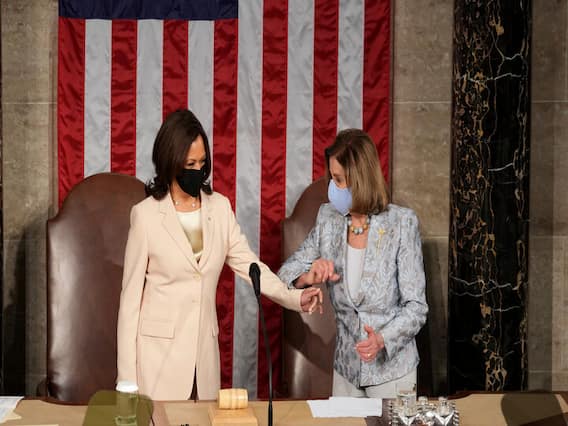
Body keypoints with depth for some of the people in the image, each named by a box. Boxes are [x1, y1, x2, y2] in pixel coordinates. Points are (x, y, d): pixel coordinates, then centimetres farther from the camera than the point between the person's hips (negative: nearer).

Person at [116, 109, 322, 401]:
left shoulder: (219, 207, 5)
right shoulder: (146, 214, -7)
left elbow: (246, 262, 2)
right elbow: (131, 294, -4)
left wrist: (294, 298, -17)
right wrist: (127, 375, -6)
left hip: (204, 350, 4)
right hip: (158, 349, -3)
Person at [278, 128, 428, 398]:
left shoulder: (401, 223, -13)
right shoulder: (328, 218, -1)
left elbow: (416, 306, -12)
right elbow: (286, 273, 4)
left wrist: (383, 339, -29)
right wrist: (308, 277, -18)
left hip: (392, 368, -3)